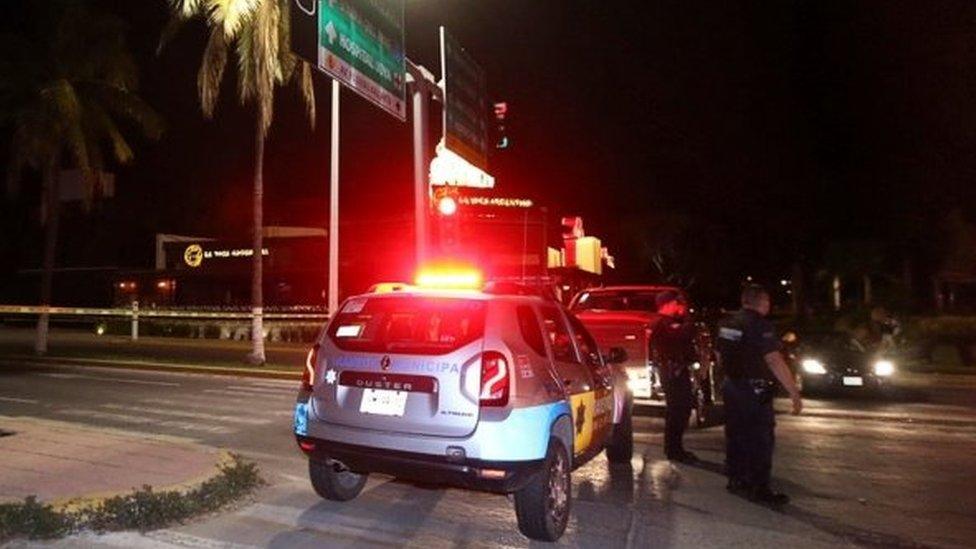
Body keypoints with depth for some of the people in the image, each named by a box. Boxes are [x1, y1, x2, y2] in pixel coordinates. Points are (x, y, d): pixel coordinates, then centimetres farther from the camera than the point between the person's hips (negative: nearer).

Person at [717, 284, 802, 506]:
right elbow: (775, 361, -23)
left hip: (732, 386, 8)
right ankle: (760, 489, 3)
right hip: (754, 390, -8)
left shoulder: (727, 323, 7)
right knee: (760, 439, -1)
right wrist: (794, 393, -21)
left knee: (736, 436, 15)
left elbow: (720, 356, 16)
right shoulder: (760, 325, -17)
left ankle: (736, 480, 24)